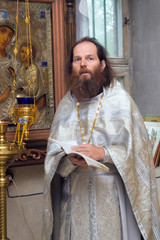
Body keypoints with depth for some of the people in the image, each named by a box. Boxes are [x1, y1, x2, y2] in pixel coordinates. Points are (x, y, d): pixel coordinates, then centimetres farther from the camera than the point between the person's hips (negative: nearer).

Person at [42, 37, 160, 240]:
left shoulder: (121, 101, -3)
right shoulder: (65, 105, 6)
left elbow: (136, 150, -8)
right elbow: (53, 154, 3)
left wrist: (103, 153, -21)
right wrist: (69, 159, -18)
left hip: (113, 193, -2)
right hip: (75, 194, 3)